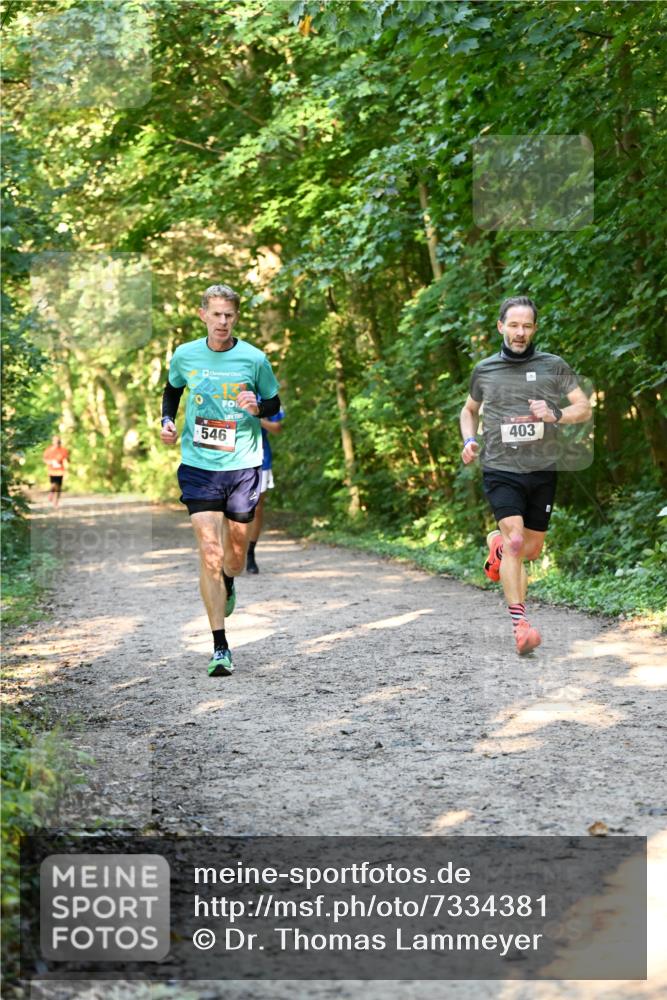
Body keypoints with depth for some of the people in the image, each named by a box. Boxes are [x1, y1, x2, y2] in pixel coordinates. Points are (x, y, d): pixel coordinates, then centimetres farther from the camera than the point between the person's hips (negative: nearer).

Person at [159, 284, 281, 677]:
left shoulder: (254, 359, -3)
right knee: (210, 552, -11)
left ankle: (228, 585, 49)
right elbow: (172, 390, 21)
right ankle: (221, 647, -7)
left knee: (237, 554, 10)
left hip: (243, 465, 0)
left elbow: (274, 403, 9)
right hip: (199, 466, 0)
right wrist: (167, 420, 3)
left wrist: (257, 407, -13)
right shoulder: (185, 356, 1)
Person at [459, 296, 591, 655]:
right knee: (515, 540, -19)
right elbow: (469, 410, 23)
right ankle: (519, 624, -19)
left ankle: (497, 545, 47)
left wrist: (555, 415, -19)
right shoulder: (485, 370, 6)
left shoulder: (554, 366, 3)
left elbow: (585, 409, 0)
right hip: (500, 469, -2)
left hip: (542, 470, 2)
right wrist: (469, 440, 4)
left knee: (532, 548, 11)